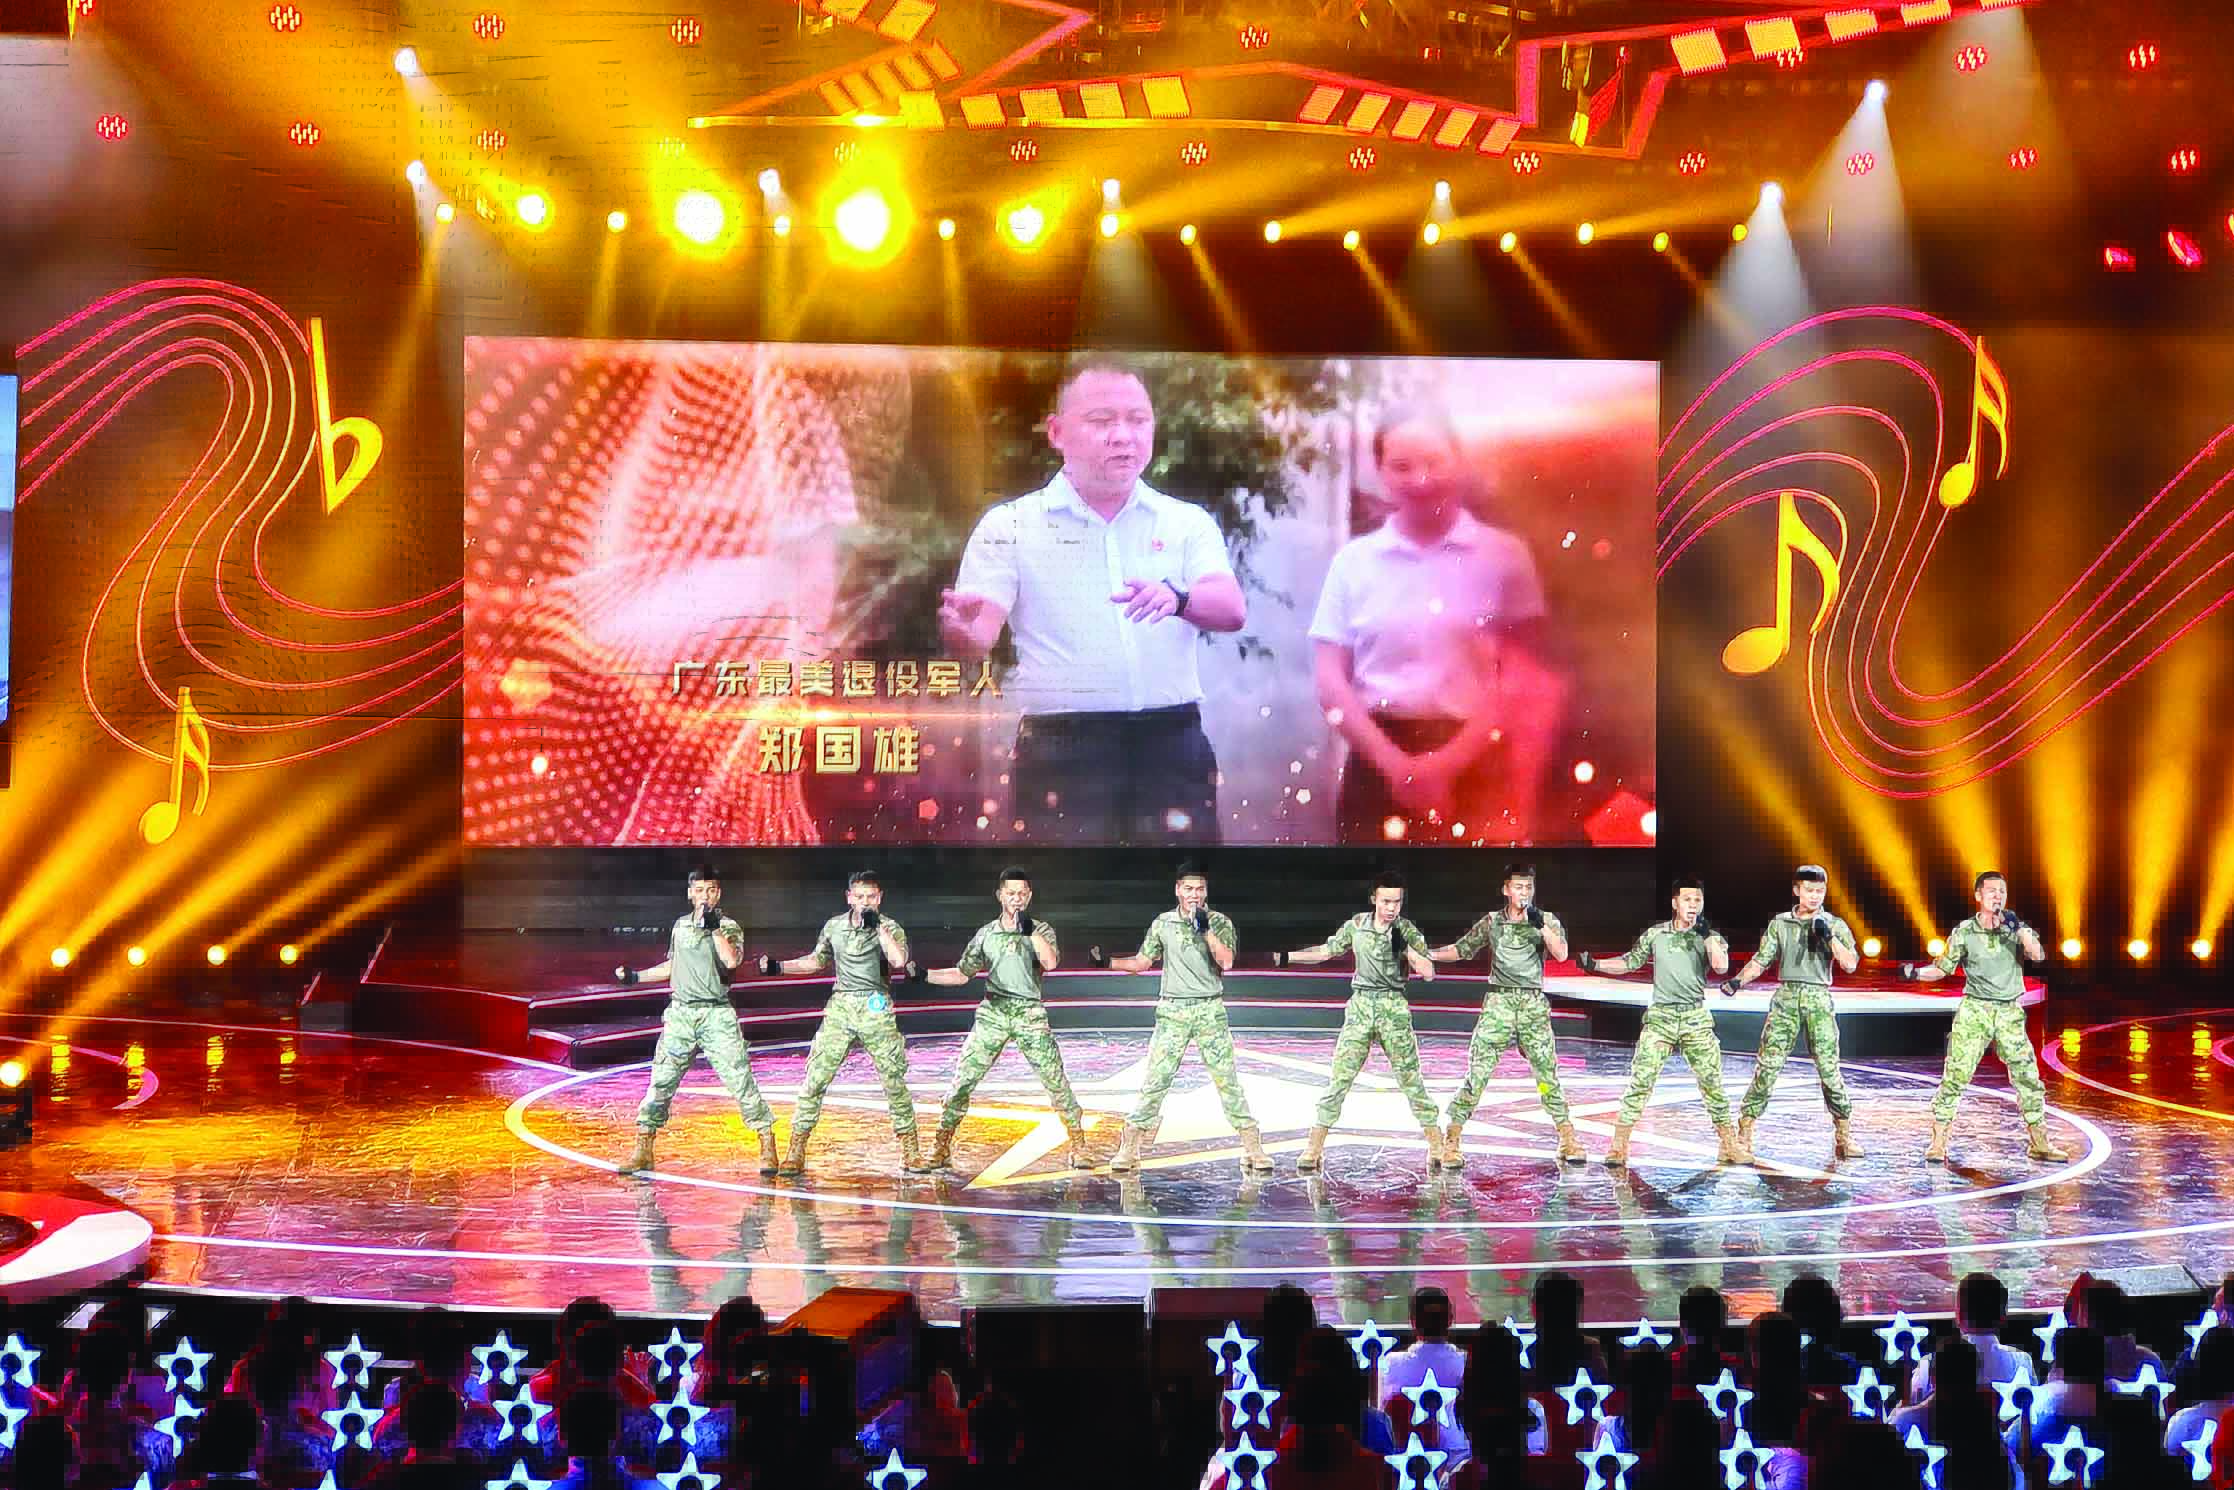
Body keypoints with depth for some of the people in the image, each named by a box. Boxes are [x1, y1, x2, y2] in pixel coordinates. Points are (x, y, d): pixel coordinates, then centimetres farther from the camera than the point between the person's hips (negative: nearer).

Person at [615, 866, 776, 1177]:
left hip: (717, 1015, -4)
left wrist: (714, 927, -22)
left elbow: (732, 960, -20)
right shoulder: (680, 925, 12)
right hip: (680, 1014, 4)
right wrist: (635, 976, 21)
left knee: (740, 1080, -8)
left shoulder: (729, 927, -1)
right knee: (661, 1082, 2)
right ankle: (642, 1151, 11)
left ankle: (768, 1147, -1)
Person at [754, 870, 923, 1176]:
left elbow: (899, 960, -23)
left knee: (895, 1081, -1)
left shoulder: (890, 928, -3)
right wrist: (779, 967, 12)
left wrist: (878, 926, -22)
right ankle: (796, 1151, 4)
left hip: (877, 1010, -2)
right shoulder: (834, 926, 7)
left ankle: (910, 1151, 11)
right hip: (840, 1009, 2)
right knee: (815, 1078, -3)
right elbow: (817, 960, 21)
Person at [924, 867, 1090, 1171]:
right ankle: (941, 1147, 5)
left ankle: (1078, 1145, 8)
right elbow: (962, 974, 14)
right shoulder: (986, 933, 10)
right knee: (963, 1078, -4)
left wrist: (1030, 929, -20)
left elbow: (1050, 963, -15)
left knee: (1055, 1080, -5)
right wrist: (923, 975, 4)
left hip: (1030, 1013, -2)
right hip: (993, 1012, 2)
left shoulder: (1040, 930, 4)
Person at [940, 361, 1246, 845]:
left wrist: (1177, 597, -28)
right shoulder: (1010, 525, 4)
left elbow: (1232, 610, -5)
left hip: (1173, 748, 2)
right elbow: (979, 634, -6)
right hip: (1063, 754, -2)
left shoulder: (1187, 523, 9)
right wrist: (960, 630, -31)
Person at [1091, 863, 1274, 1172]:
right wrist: (1107, 961, -3)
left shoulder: (1219, 921, 1)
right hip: (1172, 1011, 1)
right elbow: (1142, 962, 10)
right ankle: (1128, 1149, 4)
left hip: (1210, 1010, -1)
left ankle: (1253, 1149, 6)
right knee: (1155, 1079, -2)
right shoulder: (1162, 924, 6)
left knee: (1227, 1078, -1)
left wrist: (1206, 928, -18)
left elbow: (1226, 962, -12)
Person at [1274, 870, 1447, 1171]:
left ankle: (1437, 1146, 10)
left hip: (1393, 1008, -1)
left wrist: (1405, 948, -21)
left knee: (1411, 1079, 0)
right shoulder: (1356, 925, 1)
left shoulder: (1407, 931, -4)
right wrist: (1286, 957, 8)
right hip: (1360, 1006, 1)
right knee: (1339, 1078, -2)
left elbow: (1429, 973, -9)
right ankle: (1314, 1147, 3)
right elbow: (1326, 951, 12)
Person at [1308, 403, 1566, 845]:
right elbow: (1331, 681, 3)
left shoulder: (1503, 556, 3)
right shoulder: (1353, 560, 7)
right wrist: (1396, 764, -10)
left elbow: (1522, 682, -1)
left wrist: (1449, 762, -12)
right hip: (1379, 765, 1)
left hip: (1478, 770, -1)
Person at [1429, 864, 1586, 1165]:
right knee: (1478, 1071, -6)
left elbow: (1561, 954, -9)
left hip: (1534, 1004, 0)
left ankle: (1568, 1140, 12)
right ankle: (1451, 1140, -3)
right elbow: (1461, 949, 14)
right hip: (1498, 1003, 0)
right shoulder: (1491, 922, 8)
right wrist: (1426, 954, 3)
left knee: (1547, 1072, 1)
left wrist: (1540, 924, -20)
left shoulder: (1547, 921, 6)